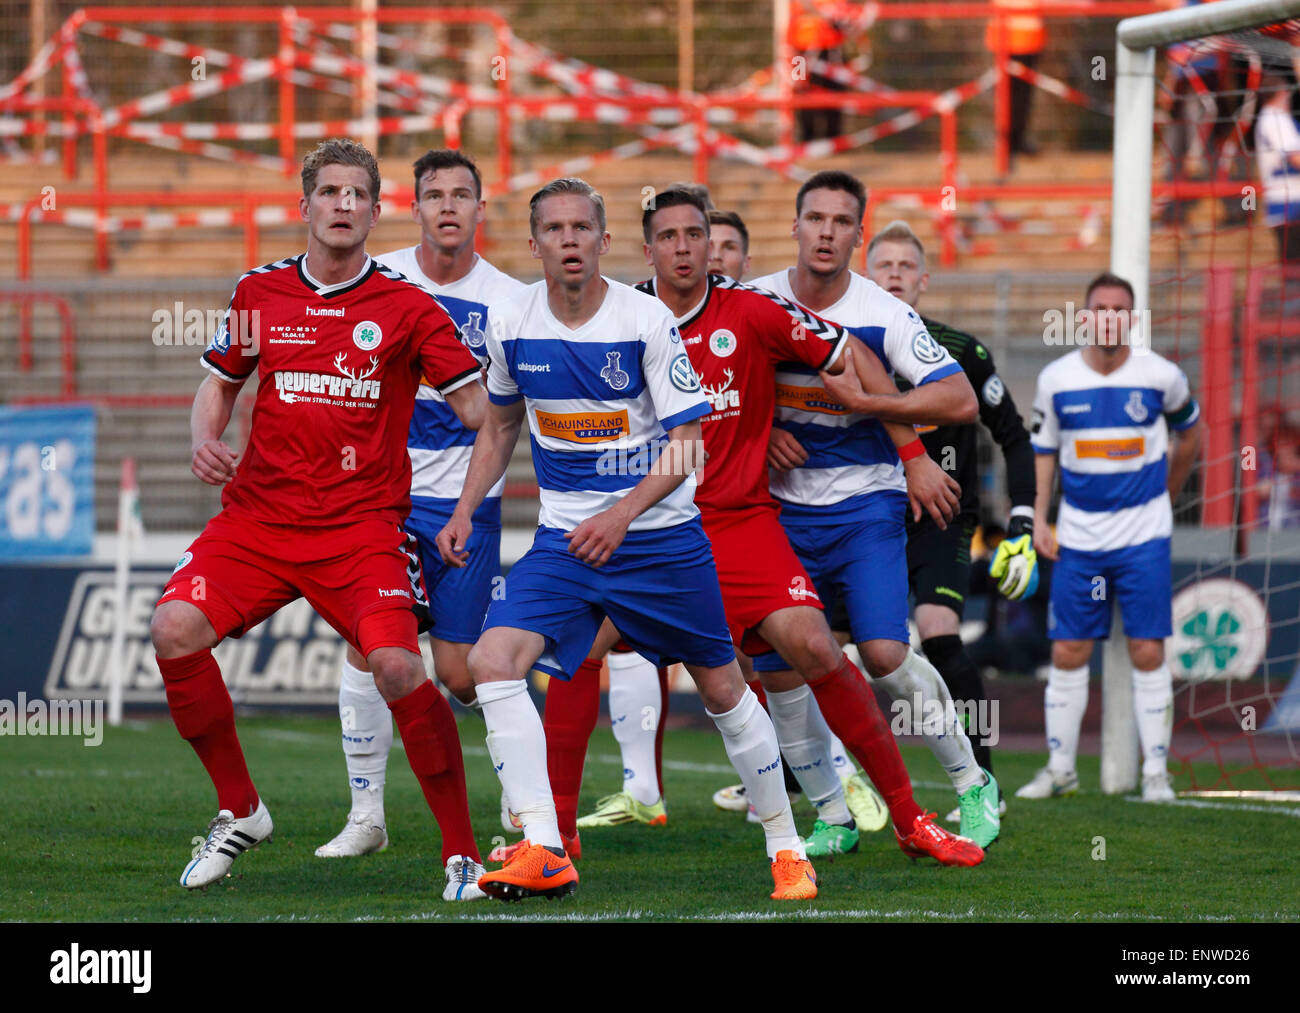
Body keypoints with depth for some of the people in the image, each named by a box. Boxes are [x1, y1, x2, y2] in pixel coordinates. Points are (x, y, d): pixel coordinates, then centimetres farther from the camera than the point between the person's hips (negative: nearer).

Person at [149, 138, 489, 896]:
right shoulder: (260, 294, 8)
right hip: (258, 514, 3)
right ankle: (240, 812, 4)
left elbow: (480, 408, -1)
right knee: (176, 629, -17)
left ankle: (462, 852, -7)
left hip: (363, 526, -3)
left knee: (399, 667, -23)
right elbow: (221, 383, 22)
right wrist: (206, 437, 3)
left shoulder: (408, 307, -1)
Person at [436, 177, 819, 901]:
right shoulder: (514, 326, -1)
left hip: (661, 535, -3)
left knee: (723, 688, 6)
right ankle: (544, 852, -21)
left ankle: (786, 846, 25)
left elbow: (687, 445, -12)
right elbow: (501, 426, 17)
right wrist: (465, 511, 8)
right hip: (564, 537, 3)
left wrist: (622, 514, -25)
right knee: (493, 662, -19)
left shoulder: (647, 320, -13)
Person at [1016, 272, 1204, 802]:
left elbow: (1189, 431, 14)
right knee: (1067, 652, 2)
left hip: (1143, 536, -2)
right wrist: (1037, 519, 1)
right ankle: (1060, 768, 13)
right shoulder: (1057, 379, -1)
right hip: (1078, 536, 2)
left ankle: (1155, 771, 2)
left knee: (1148, 652, -5)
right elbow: (1042, 450, 10)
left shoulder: (1161, 376, -4)